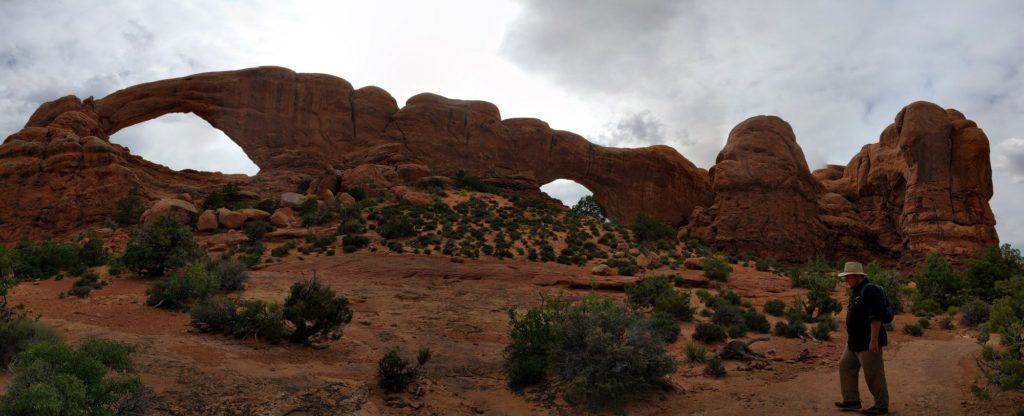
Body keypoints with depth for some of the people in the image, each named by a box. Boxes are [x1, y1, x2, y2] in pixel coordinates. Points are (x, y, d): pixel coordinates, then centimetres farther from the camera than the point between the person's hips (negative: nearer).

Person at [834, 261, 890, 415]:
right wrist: (852, 339, 24)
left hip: (868, 342, -10)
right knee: (846, 366, 13)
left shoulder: (870, 290, -19)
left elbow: (876, 317, -25)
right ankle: (852, 400, 19)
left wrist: (874, 340, -28)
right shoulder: (856, 291, 13)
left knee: (873, 374, -1)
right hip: (855, 341, 11)